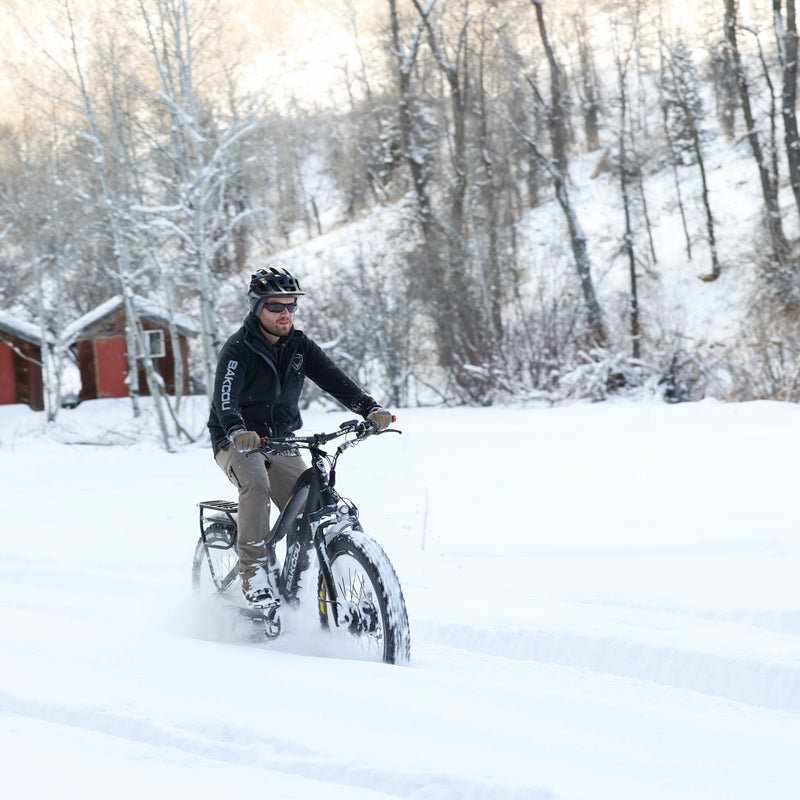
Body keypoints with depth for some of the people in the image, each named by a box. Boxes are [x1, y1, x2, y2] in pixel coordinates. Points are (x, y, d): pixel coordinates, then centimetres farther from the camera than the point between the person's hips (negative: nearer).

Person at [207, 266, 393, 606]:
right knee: (256, 484, -35)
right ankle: (255, 572, -27)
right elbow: (225, 397, -30)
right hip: (238, 445, -5)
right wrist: (237, 431, -51)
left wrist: (370, 407, -26)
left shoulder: (300, 346, 2)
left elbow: (334, 379, -9)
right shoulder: (238, 349, -15)